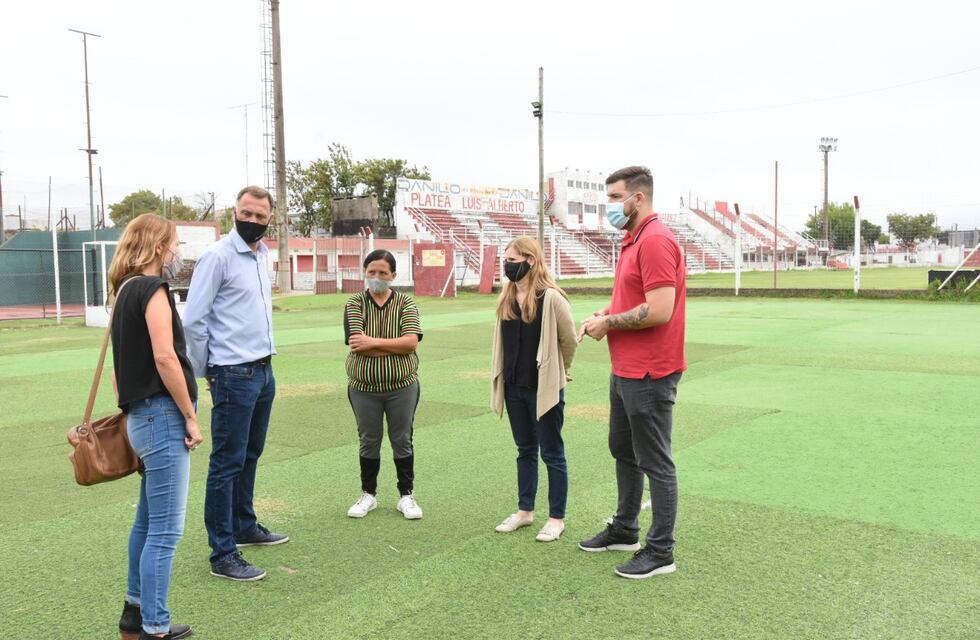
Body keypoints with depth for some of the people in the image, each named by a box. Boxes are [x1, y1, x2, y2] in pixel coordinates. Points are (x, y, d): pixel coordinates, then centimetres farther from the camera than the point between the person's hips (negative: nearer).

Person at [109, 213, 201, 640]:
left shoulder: (126, 290, 15)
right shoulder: (152, 289, -12)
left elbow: (124, 360, 17)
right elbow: (165, 358, -20)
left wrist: (127, 410, 21)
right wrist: (191, 416, -14)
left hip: (141, 416, 10)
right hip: (162, 416, -10)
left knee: (148, 520, 20)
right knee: (166, 529, -3)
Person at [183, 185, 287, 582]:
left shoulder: (262, 254, 11)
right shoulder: (218, 256, -13)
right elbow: (193, 321, -13)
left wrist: (264, 361, 17)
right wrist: (206, 372, -5)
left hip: (264, 371, 8)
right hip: (234, 376, -8)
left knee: (250, 456, 19)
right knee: (227, 464, -2)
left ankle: (245, 527, 34)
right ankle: (222, 556, 5)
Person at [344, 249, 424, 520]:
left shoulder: (405, 303, -3)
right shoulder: (355, 303, -3)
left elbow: (411, 342, -17)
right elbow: (357, 345, -17)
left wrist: (373, 342, -20)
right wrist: (396, 346, -17)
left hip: (402, 387, 0)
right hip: (364, 387, 1)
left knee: (402, 441, 9)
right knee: (368, 441, 13)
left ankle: (406, 495, 22)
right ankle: (368, 495, 28)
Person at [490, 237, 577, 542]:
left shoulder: (551, 298, -16)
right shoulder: (507, 298, 4)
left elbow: (569, 340, -8)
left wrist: (557, 372, 5)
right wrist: (502, 378, 11)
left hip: (543, 388, -6)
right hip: (514, 387, 6)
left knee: (552, 453, 6)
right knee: (525, 450, 18)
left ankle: (556, 518, 18)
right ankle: (525, 510, 31)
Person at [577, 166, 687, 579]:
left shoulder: (656, 241, -19)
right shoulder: (633, 241, 14)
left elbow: (659, 310, -26)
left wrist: (608, 323, -14)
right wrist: (603, 314, 5)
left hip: (648, 376, -11)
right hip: (625, 371, 11)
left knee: (655, 463, 1)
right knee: (623, 452, 21)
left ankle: (661, 552, 14)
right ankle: (625, 531, 36)